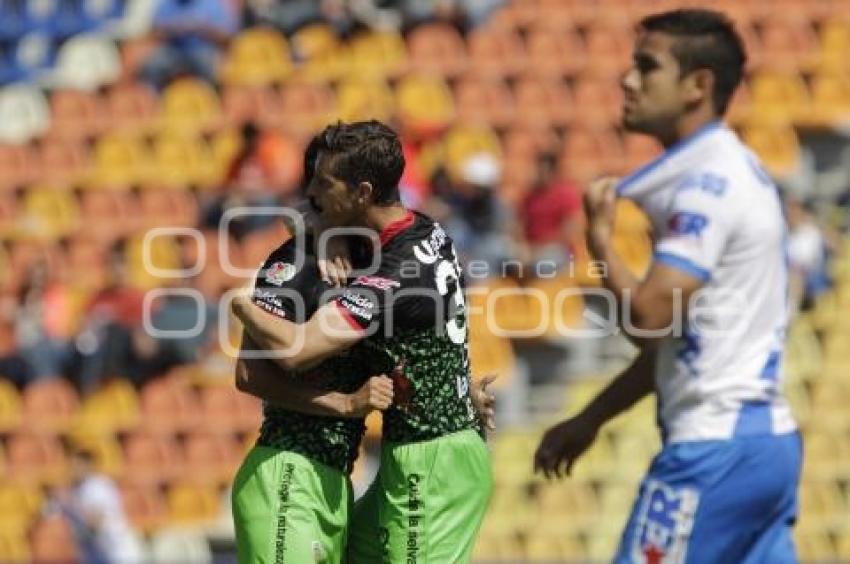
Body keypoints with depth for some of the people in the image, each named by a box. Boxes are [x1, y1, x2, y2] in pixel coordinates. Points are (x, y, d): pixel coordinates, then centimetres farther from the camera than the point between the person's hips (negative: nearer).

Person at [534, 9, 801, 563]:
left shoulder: (708, 182, -13)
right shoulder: (740, 172, 18)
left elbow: (648, 316, -19)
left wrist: (600, 239, -3)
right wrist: (590, 419, 24)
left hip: (715, 449, -10)